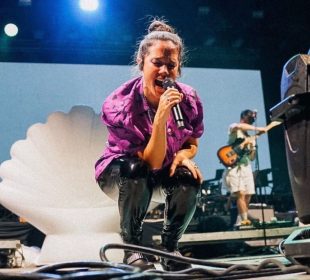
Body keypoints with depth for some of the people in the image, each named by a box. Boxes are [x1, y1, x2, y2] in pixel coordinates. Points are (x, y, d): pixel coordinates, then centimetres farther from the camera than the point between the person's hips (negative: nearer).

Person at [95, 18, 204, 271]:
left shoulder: (189, 100, -16)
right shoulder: (119, 104, -28)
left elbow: (192, 144, 3)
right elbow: (152, 162, -30)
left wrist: (182, 155, -22)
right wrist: (161, 115, -43)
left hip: (165, 176, 3)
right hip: (120, 175, -3)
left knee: (190, 178, -28)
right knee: (136, 169, -36)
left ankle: (170, 247, -4)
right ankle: (131, 246, -15)